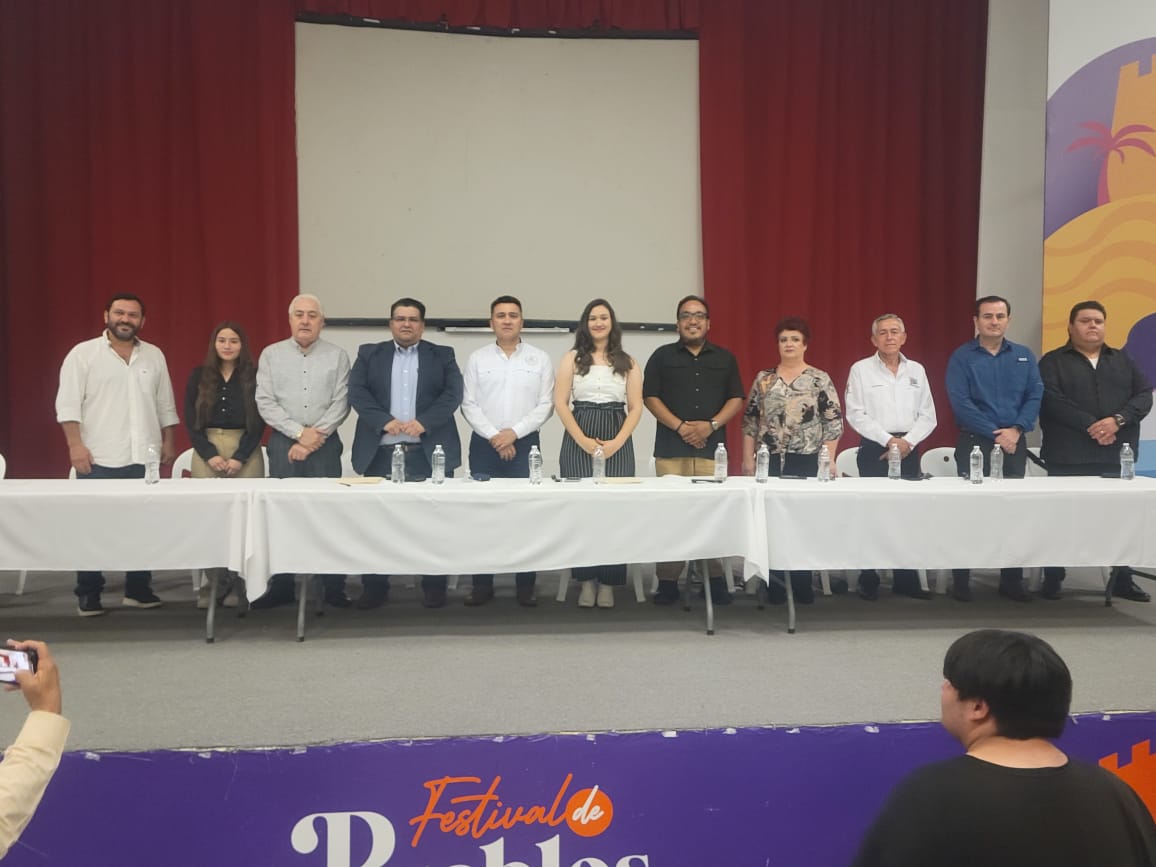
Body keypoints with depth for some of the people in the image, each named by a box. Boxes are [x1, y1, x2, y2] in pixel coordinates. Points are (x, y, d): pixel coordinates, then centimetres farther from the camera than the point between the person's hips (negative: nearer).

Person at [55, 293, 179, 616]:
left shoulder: (154, 356, 13)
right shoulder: (83, 353, 0)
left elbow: (165, 404, 16)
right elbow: (68, 403, -6)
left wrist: (168, 442, 11)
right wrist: (76, 445, -14)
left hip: (144, 458, 4)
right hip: (99, 458, -3)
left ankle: (138, 588, 16)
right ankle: (88, 594, 10)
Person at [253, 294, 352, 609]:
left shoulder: (337, 356, 3)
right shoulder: (271, 354, 5)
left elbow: (341, 404, -3)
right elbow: (265, 402, -1)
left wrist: (313, 437, -11)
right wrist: (299, 432, -11)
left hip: (325, 443, -1)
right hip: (283, 441, 1)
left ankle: (334, 588, 6)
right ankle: (281, 588, 12)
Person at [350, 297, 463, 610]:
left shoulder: (442, 356, 10)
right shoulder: (369, 354, 12)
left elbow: (452, 394, -3)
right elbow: (357, 392, -1)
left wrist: (423, 422, -17)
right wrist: (385, 421, -16)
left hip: (429, 453, -1)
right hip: (380, 452, 1)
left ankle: (434, 587, 13)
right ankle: (375, 588, 15)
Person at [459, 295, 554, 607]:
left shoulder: (540, 359, 4)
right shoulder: (477, 358, 5)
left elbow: (545, 405, -1)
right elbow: (469, 405, 0)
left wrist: (514, 433, -11)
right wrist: (494, 436, -11)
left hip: (525, 444, -1)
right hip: (484, 444, 1)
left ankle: (525, 585, 8)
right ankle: (482, 584, 10)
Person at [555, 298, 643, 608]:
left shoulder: (627, 363, 10)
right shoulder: (572, 358, 7)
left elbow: (636, 407, 5)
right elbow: (560, 403, 0)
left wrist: (616, 442, -9)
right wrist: (583, 440, -10)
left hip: (617, 442, 1)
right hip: (579, 439, -1)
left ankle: (608, 582, 4)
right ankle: (587, 580, 6)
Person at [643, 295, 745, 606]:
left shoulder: (725, 358, 14)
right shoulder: (662, 356, 9)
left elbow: (736, 399, 10)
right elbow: (650, 397, 2)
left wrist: (711, 425, -7)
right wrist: (680, 426, -9)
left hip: (712, 447, 1)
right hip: (671, 448, -1)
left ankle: (715, 579, 5)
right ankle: (667, 581, 1)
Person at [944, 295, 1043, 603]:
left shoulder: (1024, 356, 10)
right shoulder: (961, 357, -1)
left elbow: (1035, 395, 3)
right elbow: (960, 402, -11)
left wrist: (1016, 429, -13)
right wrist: (994, 433, -15)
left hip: (1015, 444, 3)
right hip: (974, 443, -3)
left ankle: (1012, 581, 17)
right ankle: (961, 582, 7)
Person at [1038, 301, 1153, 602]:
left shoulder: (1123, 360, 17)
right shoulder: (1053, 362, 4)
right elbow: (1053, 401, -10)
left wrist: (1118, 420, -12)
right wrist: (1090, 425, -18)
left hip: (1117, 456, 4)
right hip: (1068, 458, -3)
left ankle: (1123, 580, 17)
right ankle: (1052, 581, 9)